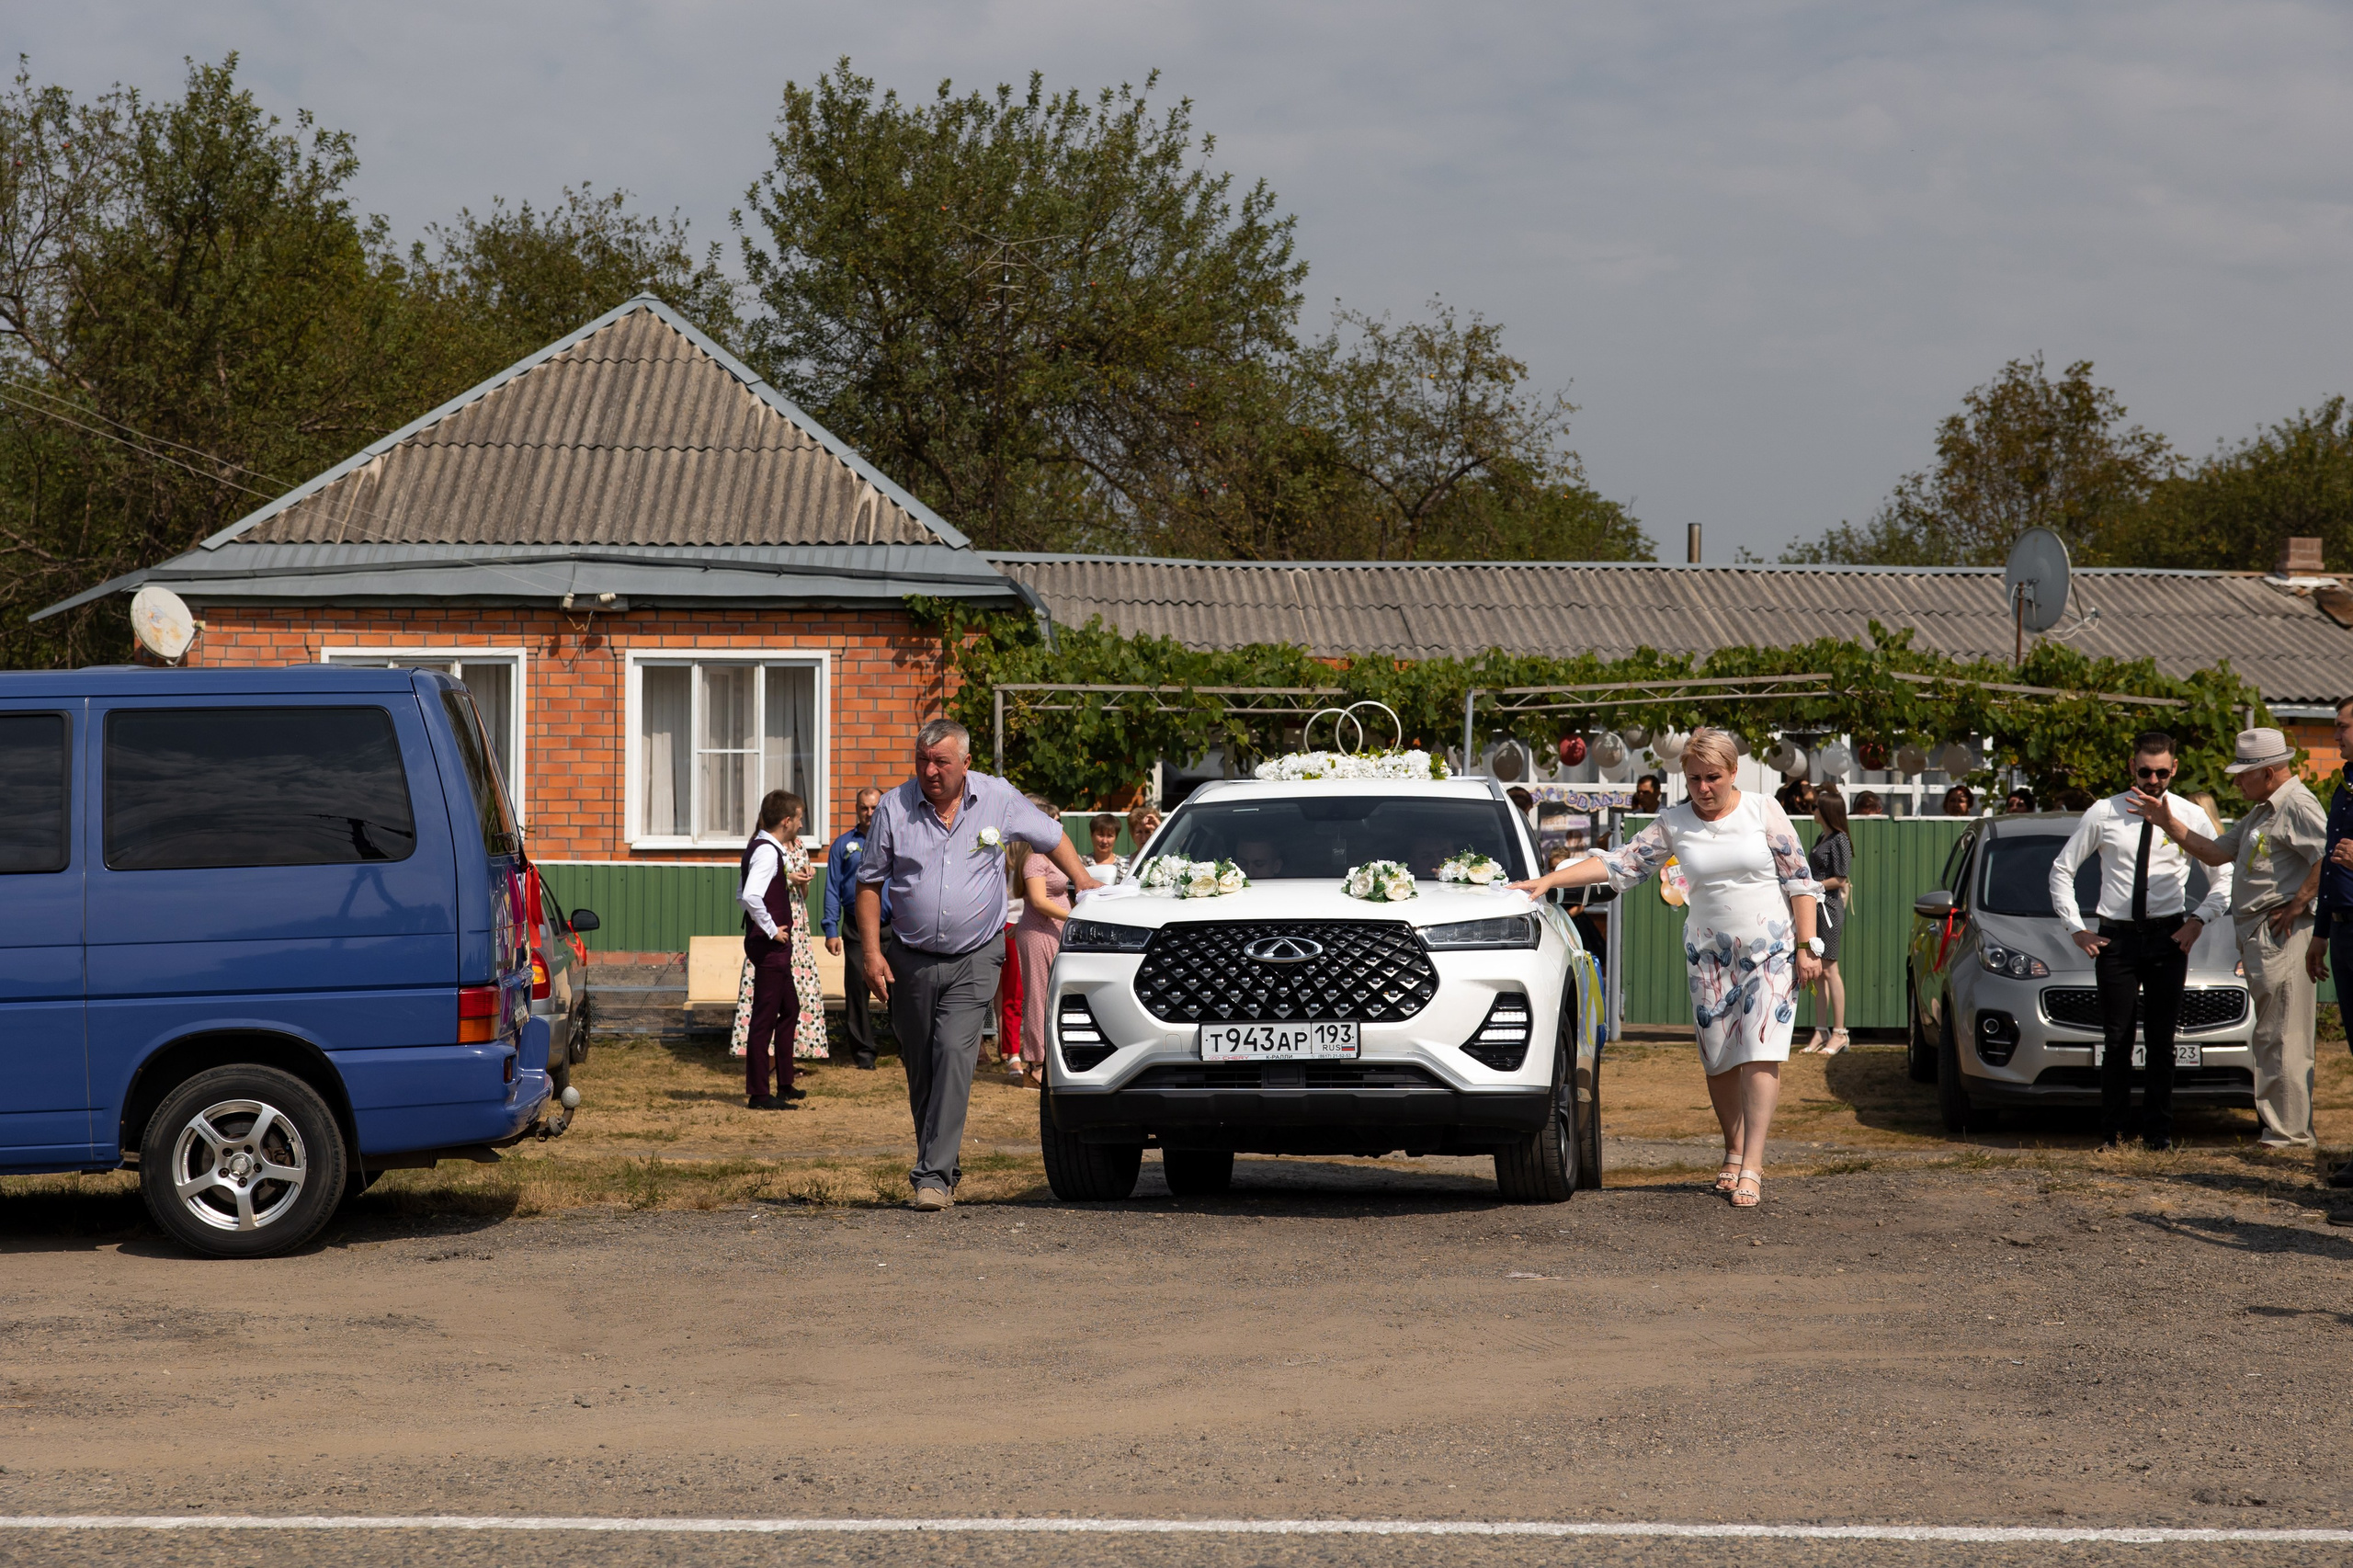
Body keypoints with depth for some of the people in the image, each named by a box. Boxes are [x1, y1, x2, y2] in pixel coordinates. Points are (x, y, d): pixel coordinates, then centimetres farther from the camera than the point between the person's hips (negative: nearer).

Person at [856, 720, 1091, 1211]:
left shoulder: (998, 798, -2)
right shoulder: (894, 807, -1)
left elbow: (1052, 837, 13)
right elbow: (869, 883, 4)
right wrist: (872, 951, -4)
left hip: (974, 961, -2)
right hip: (910, 961, 2)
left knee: (954, 1054, -18)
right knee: (921, 1072, 7)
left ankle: (932, 1175, -20)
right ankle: (944, 1168, 23)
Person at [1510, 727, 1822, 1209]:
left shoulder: (1764, 811, -3)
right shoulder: (1674, 824, 2)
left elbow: (1799, 879, -1)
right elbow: (1620, 863, -2)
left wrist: (1807, 947, -7)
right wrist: (1548, 880, -11)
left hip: (1773, 950, -3)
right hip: (1710, 953, 3)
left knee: (1759, 1054, -13)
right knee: (1719, 1059, 3)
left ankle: (1752, 1168, -16)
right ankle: (1734, 1152, 21)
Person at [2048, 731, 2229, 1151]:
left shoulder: (2190, 817, 4)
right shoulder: (2104, 814, 3)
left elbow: (2225, 875, 10)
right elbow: (2061, 868, 10)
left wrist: (2199, 920, -3)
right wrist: (2075, 929, 3)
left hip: (2168, 938, 0)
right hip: (2116, 938, 0)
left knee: (2161, 1040, 3)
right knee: (2117, 1040, 0)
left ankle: (2158, 1132, 10)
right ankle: (2112, 1132, 6)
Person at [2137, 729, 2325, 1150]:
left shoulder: (2297, 806, -11)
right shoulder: (2261, 812, 21)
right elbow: (2217, 853, 28)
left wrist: (2297, 903, -19)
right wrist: (2167, 823, 23)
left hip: (2280, 937, -11)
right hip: (2255, 938, 11)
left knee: (2283, 1039, -9)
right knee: (2271, 1038, 12)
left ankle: (2289, 1135, -8)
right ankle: (2281, 1130, 16)